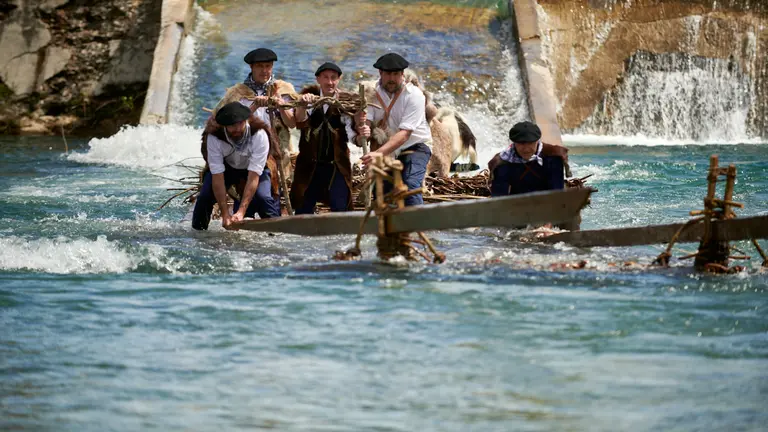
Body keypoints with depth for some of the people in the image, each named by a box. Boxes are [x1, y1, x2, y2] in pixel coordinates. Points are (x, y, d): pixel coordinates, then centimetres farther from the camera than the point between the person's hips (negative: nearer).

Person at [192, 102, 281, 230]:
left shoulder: (259, 134, -37)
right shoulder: (214, 137, -33)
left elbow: (254, 176, -37)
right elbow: (217, 177, -31)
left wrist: (241, 212, -44)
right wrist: (225, 215, -38)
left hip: (255, 168, -1)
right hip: (226, 167, 1)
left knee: (263, 197, -27)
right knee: (205, 196, -18)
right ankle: (197, 231, 7)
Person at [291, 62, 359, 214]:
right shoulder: (310, 94, -2)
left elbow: (353, 136, -7)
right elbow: (300, 123, -18)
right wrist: (302, 104, -40)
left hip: (337, 166, -1)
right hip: (309, 165, 1)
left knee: (340, 211, -5)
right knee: (303, 212, 7)